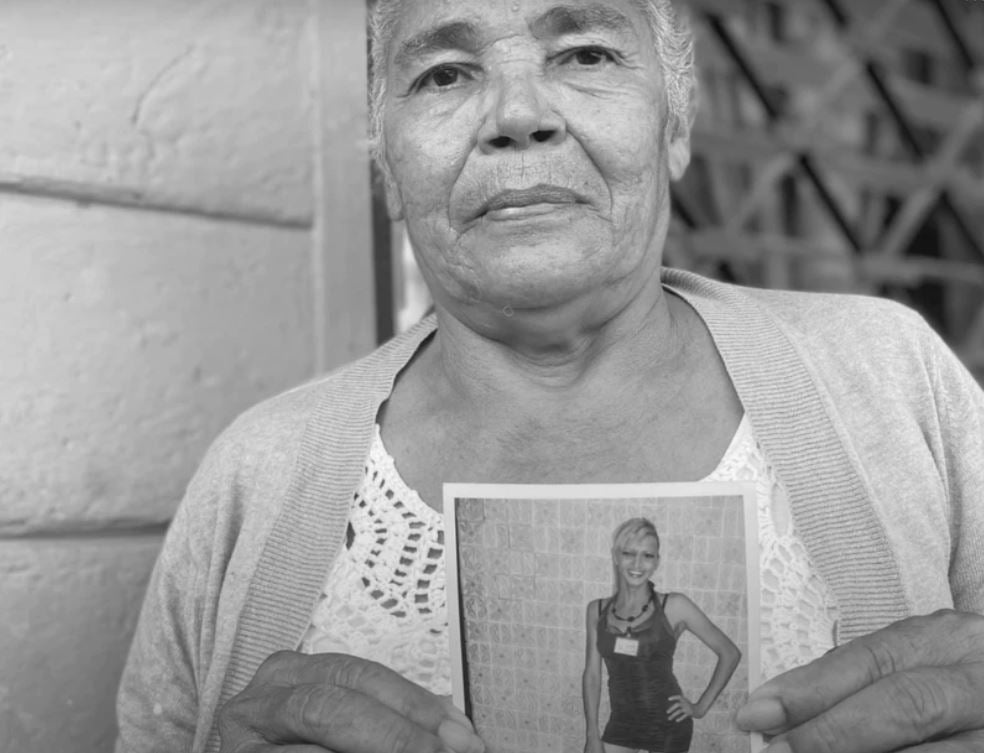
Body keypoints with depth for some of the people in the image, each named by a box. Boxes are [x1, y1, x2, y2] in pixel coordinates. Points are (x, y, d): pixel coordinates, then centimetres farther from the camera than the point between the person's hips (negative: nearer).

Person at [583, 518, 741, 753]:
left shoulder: (674, 607, -8)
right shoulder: (597, 610, 2)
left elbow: (729, 653, -2)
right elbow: (592, 674, 5)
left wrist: (701, 707, -1)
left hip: (668, 724, -3)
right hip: (621, 723, 3)